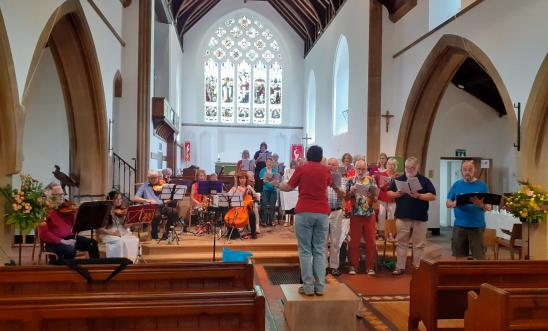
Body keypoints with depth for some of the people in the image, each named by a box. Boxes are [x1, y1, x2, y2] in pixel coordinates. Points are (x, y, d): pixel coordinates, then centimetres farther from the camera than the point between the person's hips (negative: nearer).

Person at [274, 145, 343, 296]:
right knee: (320, 250, 7)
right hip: (322, 212, 3)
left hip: (304, 212, -2)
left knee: (305, 250, 3)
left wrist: (277, 184, 25)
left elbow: (288, 188, 7)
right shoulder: (326, 170, 9)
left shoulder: (302, 169, 1)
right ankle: (320, 286, 6)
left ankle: (308, 286, 2)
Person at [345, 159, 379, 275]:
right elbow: (346, 197, 2)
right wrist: (351, 192, -17)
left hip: (369, 215, 1)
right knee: (354, 241, 4)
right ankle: (353, 265, 13)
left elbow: (376, 198, 5)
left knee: (371, 241, 5)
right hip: (355, 215, -1)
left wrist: (373, 193, -17)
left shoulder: (371, 180, 5)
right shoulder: (351, 181, 3)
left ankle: (370, 266, 14)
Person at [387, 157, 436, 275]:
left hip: (420, 217, -1)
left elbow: (433, 196, -5)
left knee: (419, 244, 5)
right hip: (402, 216, 1)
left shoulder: (424, 181, 2)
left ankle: (417, 267, 16)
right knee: (401, 243, 6)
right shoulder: (398, 179, 8)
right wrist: (396, 194, -11)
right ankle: (400, 267, 14)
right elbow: (388, 193, 9)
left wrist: (419, 195, -18)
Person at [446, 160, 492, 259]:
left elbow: (489, 207, 0)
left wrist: (481, 204, -23)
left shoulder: (482, 185, 2)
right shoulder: (457, 184, 7)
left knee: (479, 257, -1)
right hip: (459, 226, 2)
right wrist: (454, 204, -15)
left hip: (477, 226, -1)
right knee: (458, 257, 7)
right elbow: (448, 203, 8)